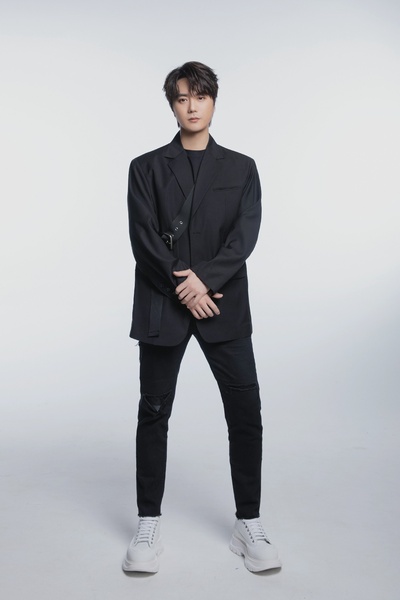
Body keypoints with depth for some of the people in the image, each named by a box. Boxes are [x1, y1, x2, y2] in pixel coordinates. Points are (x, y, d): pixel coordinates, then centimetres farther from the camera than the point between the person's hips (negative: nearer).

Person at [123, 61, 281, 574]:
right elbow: (144, 237, -3)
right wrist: (184, 288, -13)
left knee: (246, 412, 0)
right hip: (162, 306, 0)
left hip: (223, 306, 1)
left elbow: (245, 234, -2)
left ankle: (248, 524, 16)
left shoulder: (241, 168, 11)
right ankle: (148, 526, 19)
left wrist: (205, 279, -16)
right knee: (153, 414, 5)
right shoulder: (146, 168, 9)